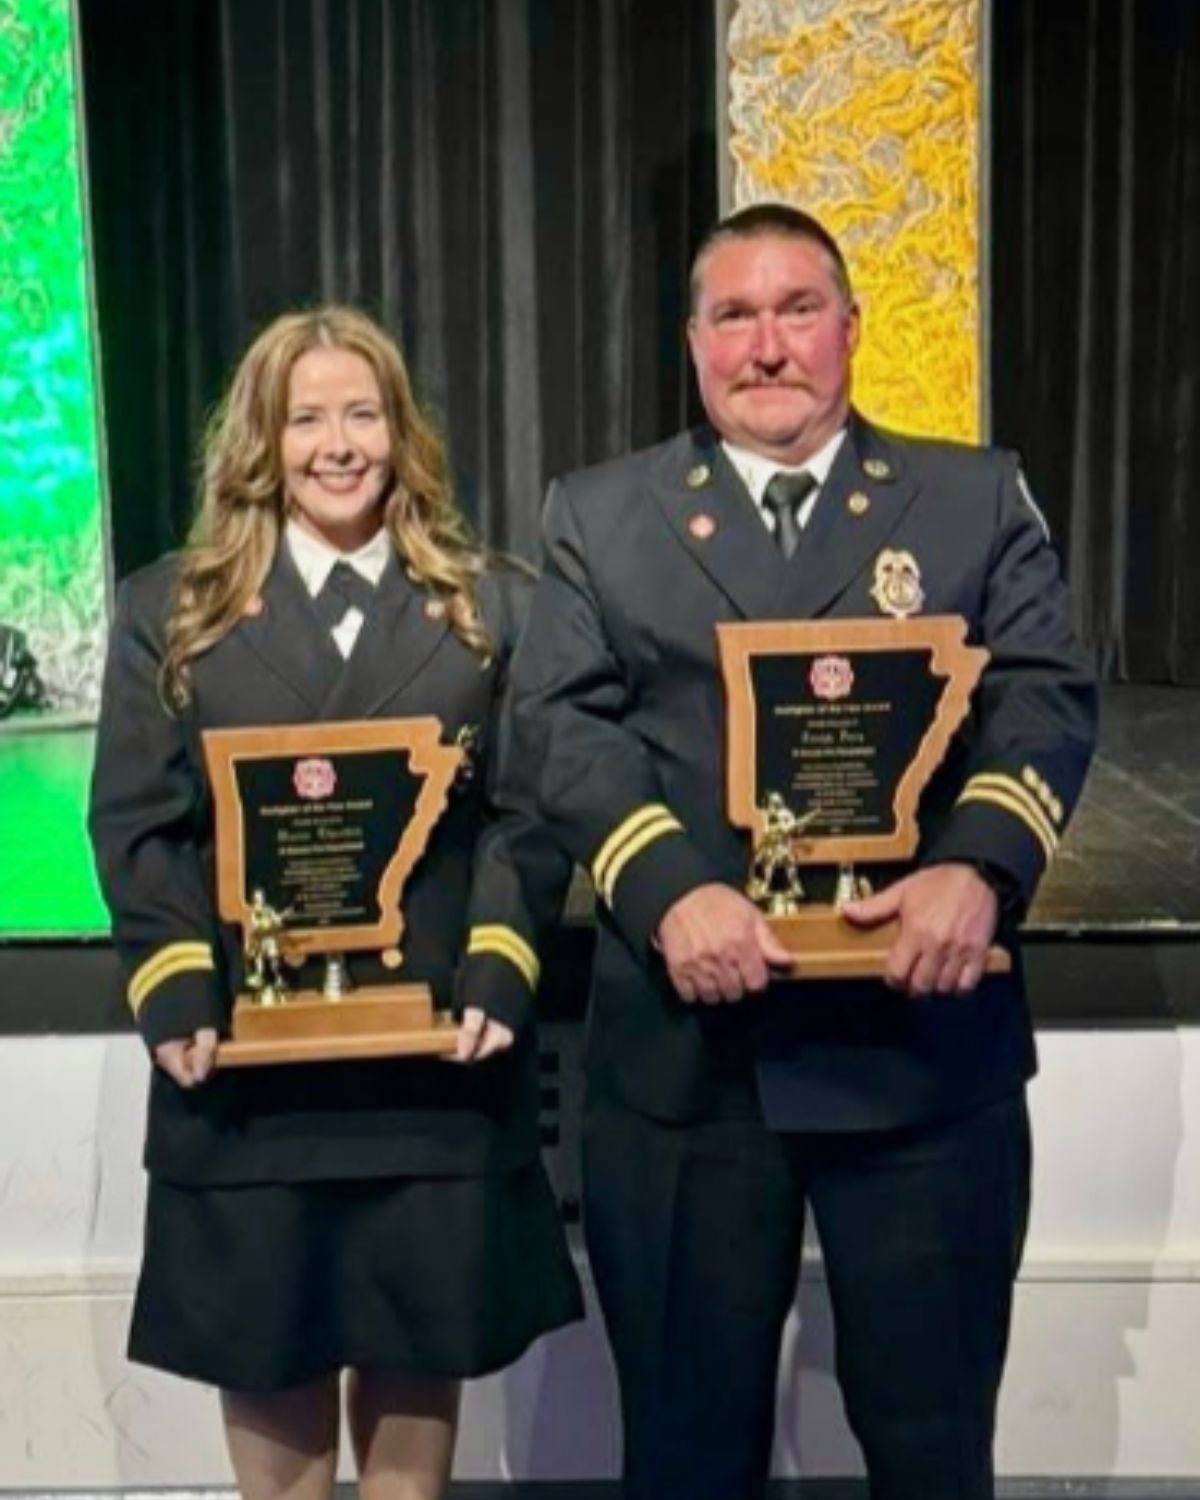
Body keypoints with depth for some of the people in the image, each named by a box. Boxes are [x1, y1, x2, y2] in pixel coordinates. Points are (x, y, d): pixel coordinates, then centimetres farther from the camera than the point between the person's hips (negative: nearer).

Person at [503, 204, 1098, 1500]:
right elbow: (557, 724, -2)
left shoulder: (978, 498, 9)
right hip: (681, 1046, 1)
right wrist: (669, 886, -18)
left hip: (925, 1039, 0)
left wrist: (979, 868, -19)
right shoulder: (598, 516, 10)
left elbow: (1044, 700, 0)